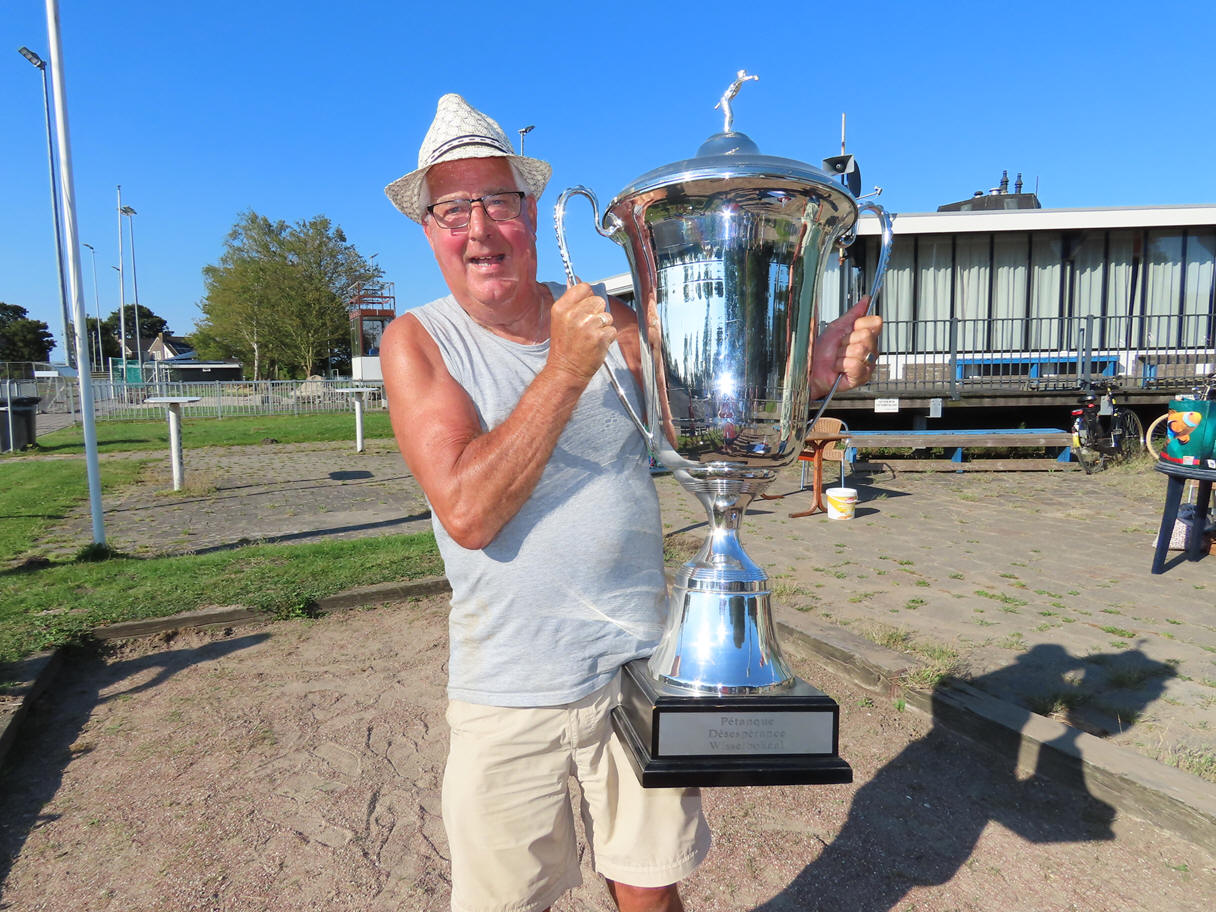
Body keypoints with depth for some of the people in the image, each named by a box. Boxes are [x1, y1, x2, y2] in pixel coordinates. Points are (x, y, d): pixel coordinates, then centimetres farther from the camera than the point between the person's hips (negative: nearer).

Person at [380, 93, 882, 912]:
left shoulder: (610, 320, 2)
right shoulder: (417, 341, -6)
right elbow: (465, 512, -19)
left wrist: (809, 371, -15)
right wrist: (565, 370, -22)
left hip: (638, 668, 2)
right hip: (508, 692, -1)